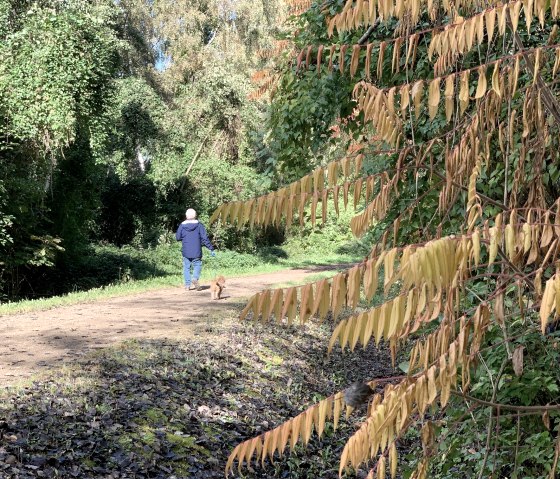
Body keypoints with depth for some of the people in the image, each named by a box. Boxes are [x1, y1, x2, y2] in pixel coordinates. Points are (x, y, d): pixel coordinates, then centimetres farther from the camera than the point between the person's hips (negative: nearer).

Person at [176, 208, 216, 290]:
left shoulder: (182, 225, -1)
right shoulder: (199, 225, -5)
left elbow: (178, 237, 4)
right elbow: (204, 238, -8)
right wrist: (211, 249, -4)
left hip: (185, 251, 1)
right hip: (196, 251, -1)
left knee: (186, 267, 10)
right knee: (197, 265, 10)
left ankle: (187, 284, 7)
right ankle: (195, 278, -16)